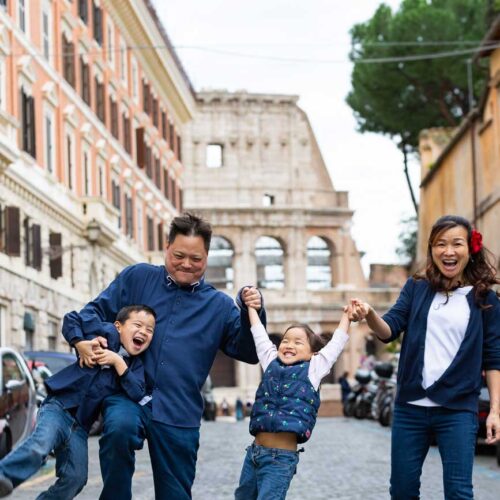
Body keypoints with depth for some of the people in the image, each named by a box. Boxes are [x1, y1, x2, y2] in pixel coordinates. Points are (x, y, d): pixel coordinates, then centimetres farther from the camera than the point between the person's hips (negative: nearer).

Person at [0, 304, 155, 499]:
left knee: (75, 479, -5)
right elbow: (71, 318, 5)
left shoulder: (136, 365, 12)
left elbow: (137, 394, -8)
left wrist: (118, 362, -10)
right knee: (40, 443, -34)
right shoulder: (109, 335, 2)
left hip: (80, 427, 5)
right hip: (59, 408, -5)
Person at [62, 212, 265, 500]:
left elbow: (248, 353, 8)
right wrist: (82, 339, -10)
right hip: (128, 395, -2)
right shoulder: (137, 278, 9)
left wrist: (252, 314, -9)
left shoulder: (220, 306, 11)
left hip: (179, 414, 2)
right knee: (120, 426, -37)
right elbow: (97, 310, 10)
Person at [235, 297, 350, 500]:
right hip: (254, 452, 5)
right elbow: (259, 334, 22)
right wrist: (251, 305, 29)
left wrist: (347, 315, 16)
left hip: (281, 458, -5)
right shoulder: (271, 363, 14)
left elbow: (337, 342, 10)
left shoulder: (313, 369, 4)